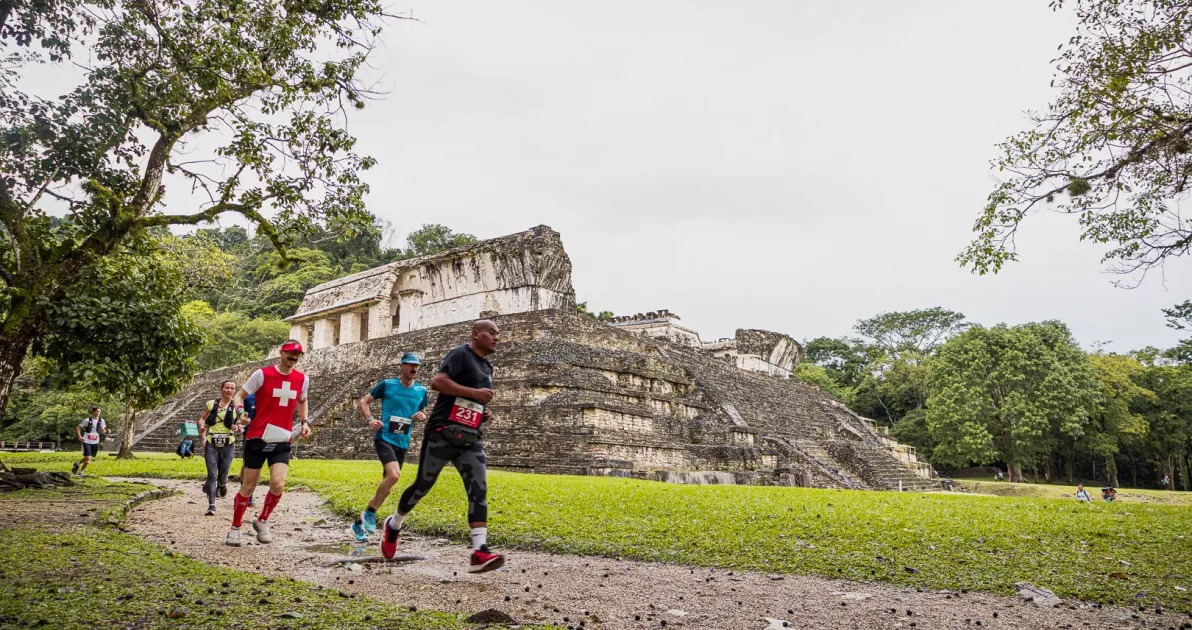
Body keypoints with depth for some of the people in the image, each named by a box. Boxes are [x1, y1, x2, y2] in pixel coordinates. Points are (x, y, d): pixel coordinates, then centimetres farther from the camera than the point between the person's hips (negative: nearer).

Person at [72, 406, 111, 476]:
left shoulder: (101, 421, 2)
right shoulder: (87, 420, -8)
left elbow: (102, 431, 5)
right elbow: (78, 428, -1)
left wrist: (107, 432, -17)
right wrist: (79, 437, -14)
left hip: (95, 442, 4)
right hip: (87, 442, -4)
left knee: (89, 459, 10)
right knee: (88, 458, -16)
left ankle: (81, 471, 29)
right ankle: (77, 464, 13)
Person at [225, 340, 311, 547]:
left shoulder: (302, 379, 6)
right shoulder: (262, 374, -6)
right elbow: (240, 395, 0)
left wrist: (304, 422, 11)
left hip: (282, 442, 2)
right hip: (257, 438, -2)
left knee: (278, 484, -15)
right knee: (248, 487, 4)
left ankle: (262, 521, 12)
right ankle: (235, 528, 26)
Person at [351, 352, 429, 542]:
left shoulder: (421, 390, 8)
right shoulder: (387, 384, -3)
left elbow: (422, 413, 22)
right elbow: (363, 402, 3)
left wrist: (422, 416, -2)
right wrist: (370, 419, -14)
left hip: (403, 443, 6)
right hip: (384, 438, -5)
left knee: (387, 485, 9)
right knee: (394, 475, -27)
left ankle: (360, 522, 25)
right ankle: (370, 512, -7)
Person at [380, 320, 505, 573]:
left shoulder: (487, 366, 20)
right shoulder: (461, 354, -7)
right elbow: (437, 382, -21)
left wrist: (483, 414, 12)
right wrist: (474, 392, -22)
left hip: (470, 439, 7)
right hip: (442, 434, -7)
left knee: (479, 491, -9)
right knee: (423, 485, 6)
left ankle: (480, 552, -17)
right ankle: (393, 525, 32)